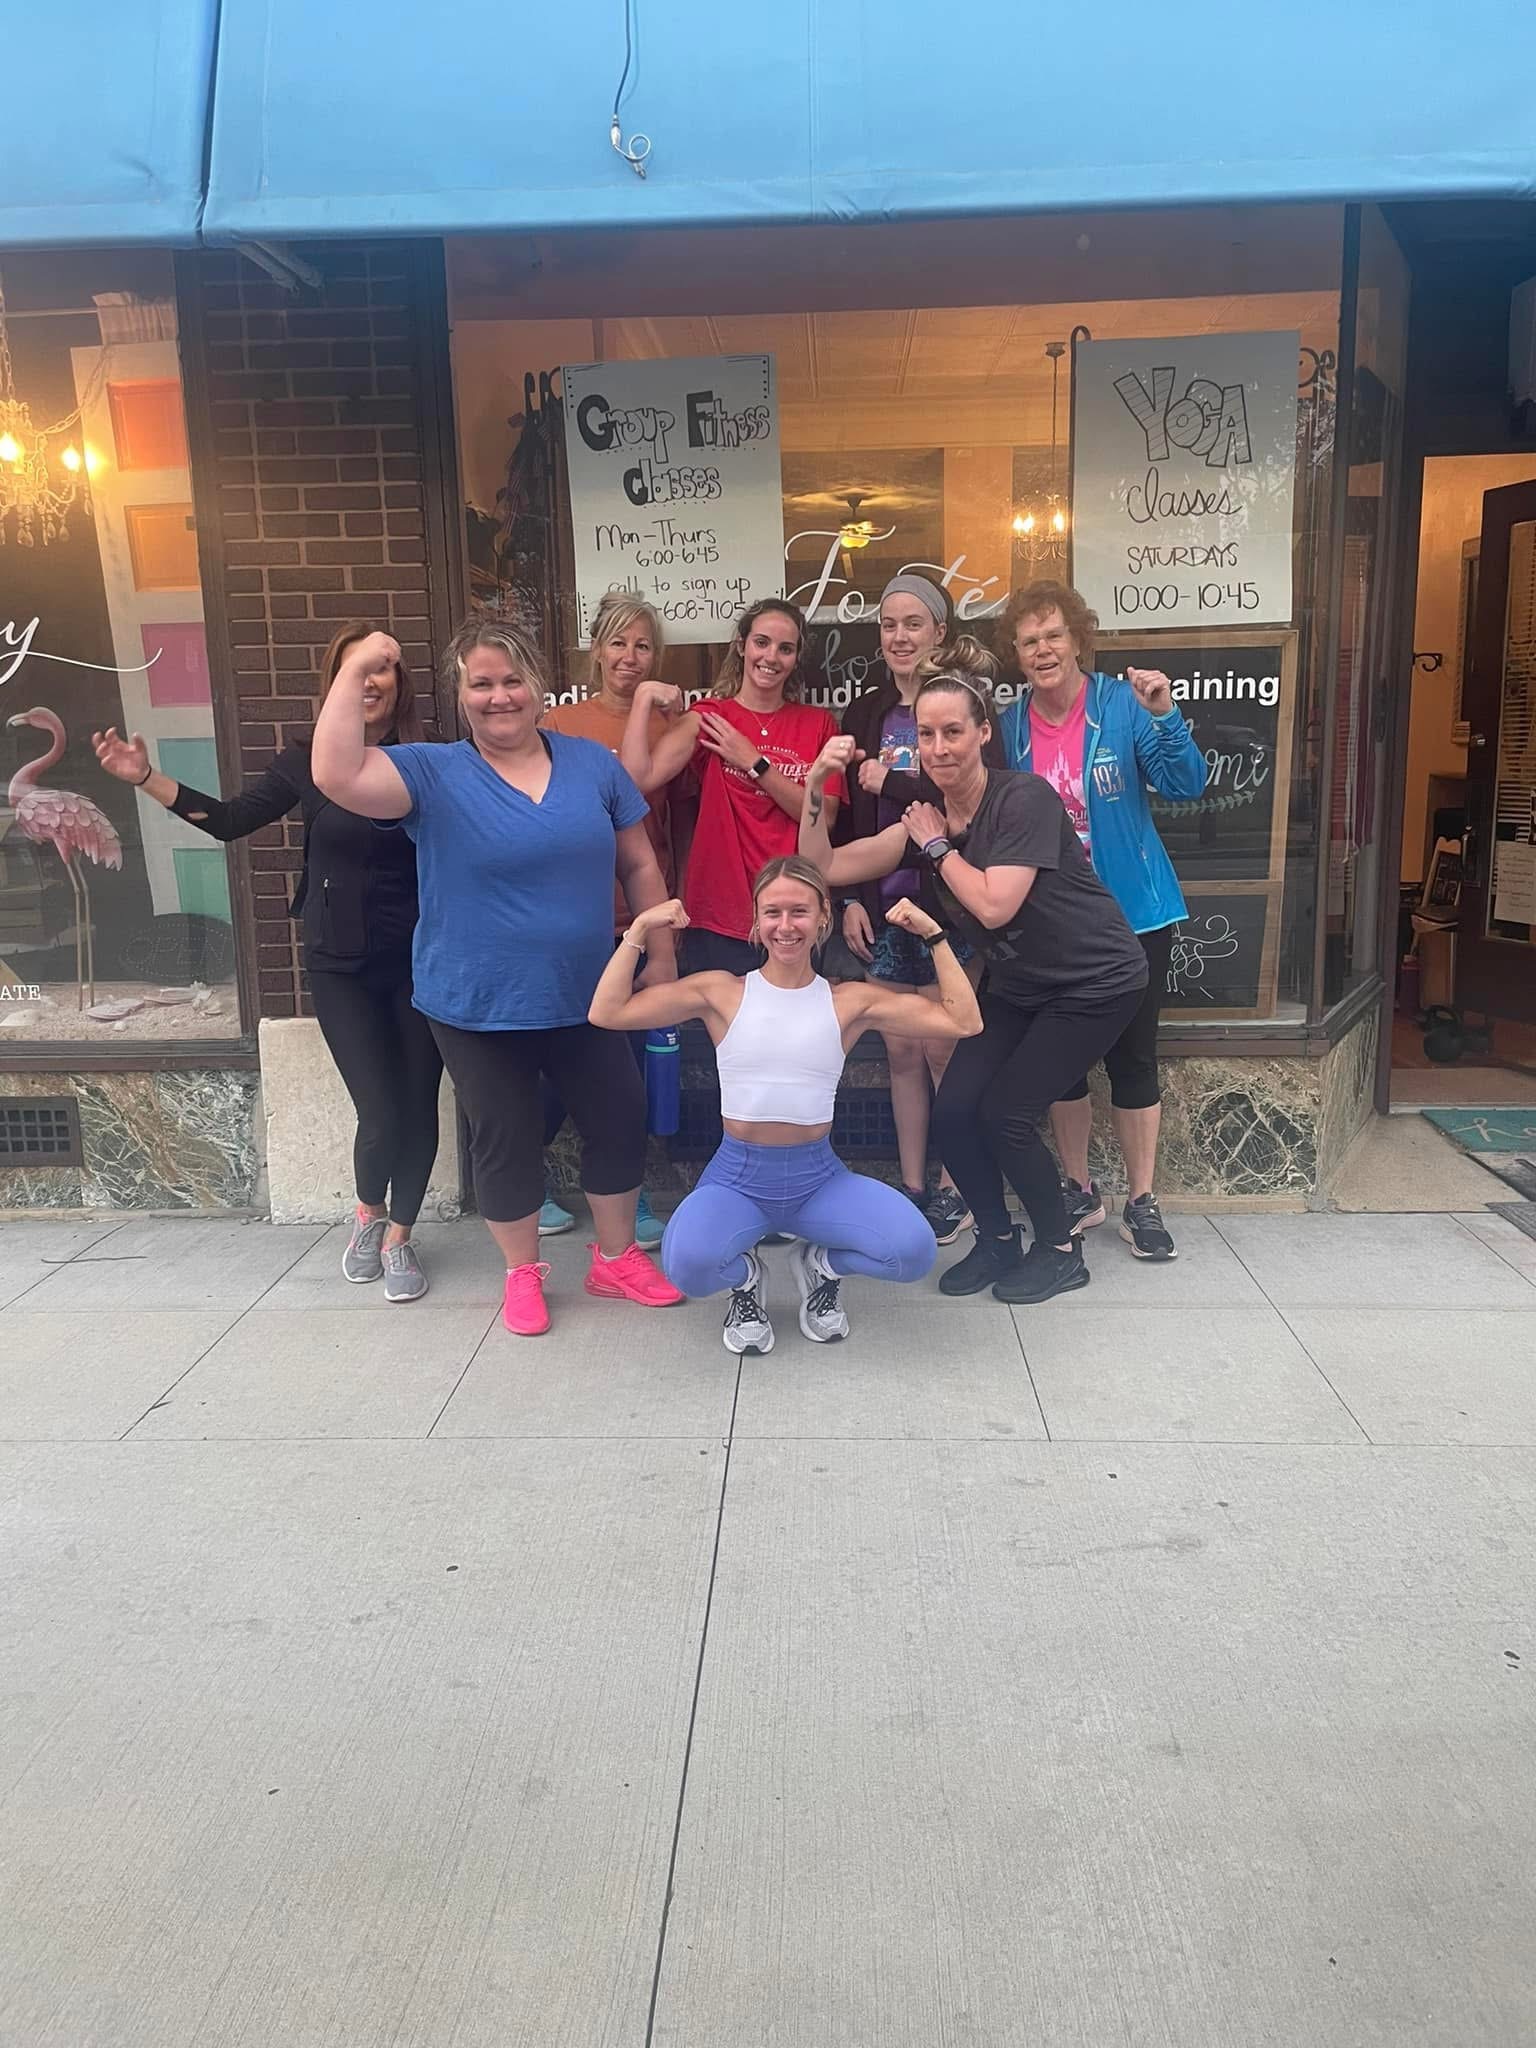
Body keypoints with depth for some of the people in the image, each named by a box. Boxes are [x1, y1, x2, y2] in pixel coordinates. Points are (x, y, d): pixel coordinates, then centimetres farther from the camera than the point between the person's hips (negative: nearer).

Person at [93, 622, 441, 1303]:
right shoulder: (308, 761, 0)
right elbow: (229, 820, 6)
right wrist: (146, 778, -2)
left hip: (420, 963, 0)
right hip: (341, 966, 0)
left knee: (418, 1106, 6)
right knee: (381, 1114, -4)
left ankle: (398, 1236, 28)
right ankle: (368, 1212, 30)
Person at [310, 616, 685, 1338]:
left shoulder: (592, 763, 1)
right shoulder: (432, 775, -8)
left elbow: (639, 864, 7)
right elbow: (336, 776, -25)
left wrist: (661, 954, 6)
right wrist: (354, 671, -26)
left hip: (586, 998, 3)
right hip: (477, 1007, -2)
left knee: (619, 1121, 12)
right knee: (505, 1138, 10)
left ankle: (616, 1258, 34)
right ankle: (522, 1274, 31)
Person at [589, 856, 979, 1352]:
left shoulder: (851, 1001, 2)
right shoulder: (721, 992, 0)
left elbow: (964, 1022, -3)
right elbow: (607, 1013, -5)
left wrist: (933, 935, -7)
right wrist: (639, 931, -11)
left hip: (819, 1177, 1)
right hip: (736, 1176, -1)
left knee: (913, 1251, -24)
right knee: (687, 1264, -33)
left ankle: (820, 1264, 12)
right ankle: (745, 1276, 8)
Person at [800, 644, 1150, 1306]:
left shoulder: (1023, 799, -23)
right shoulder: (924, 816, -2)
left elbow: (994, 905, -31)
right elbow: (826, 868, -6)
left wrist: (936, 846, -18)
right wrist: (815, 788, -19)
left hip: (1094, 982, -7)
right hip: (1015, 984, 7)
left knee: (1005, 1113, -11)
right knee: (953, 1110, -4)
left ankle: (1061, 1251, 12)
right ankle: (997, 1240, 18)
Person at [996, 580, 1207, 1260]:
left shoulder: (1123, 705, -8)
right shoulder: (1009, 725, 1)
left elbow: (1185, 786, -15)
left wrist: (1165, 715, -30)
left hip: (1132, 915, -3)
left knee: (1132, 1057, 3)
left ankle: (1142, 1201, 18)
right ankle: (1080, 1192, 26)